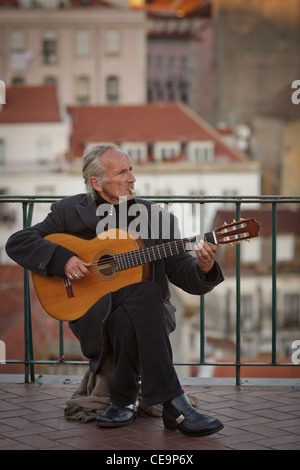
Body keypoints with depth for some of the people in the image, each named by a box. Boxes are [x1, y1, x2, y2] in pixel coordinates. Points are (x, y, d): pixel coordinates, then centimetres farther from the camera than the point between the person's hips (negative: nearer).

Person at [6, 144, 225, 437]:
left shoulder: (157, 217, 8)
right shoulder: (71, 212, 4)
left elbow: (180, 271, 6)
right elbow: (17, 243, 1)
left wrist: (203, 268, -18)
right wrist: (62, 259, -14)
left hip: (145, 313, 2)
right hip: (93, 315, -2)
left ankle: (124, 402, -15)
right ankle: (173, 405, -33)